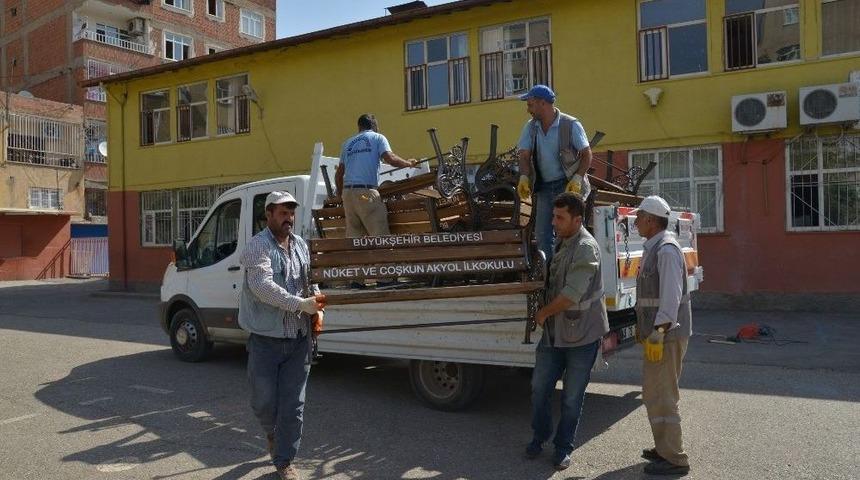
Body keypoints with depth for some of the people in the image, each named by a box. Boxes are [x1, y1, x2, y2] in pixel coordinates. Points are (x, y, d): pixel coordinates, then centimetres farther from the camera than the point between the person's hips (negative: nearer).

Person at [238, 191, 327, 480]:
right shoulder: (258, 247, -10)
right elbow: (263, 286, -23)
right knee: (263, 401, 7)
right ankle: (272, 432, 40)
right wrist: (301, 304, -28)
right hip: (266, 339, -4)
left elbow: (311, 280, 20)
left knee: (292, 405, 6)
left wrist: (317, 309, 2)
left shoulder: (301, 245, 12)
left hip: (298, 339, 5)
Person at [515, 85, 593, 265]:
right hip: (543, 187, 5)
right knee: (542, 234, 4)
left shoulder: (571, 125, -7)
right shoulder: (530, 127, 6)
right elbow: (524, 156, 1)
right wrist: (524, 178, -17)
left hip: (568, 185, -5)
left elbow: (587, 154, -5)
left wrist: (577, 179, -18)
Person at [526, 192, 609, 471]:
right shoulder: (561, 244, 9)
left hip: (581, 335, -7)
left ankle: (563, 448, 21)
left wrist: (543, 313, -11)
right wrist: (546, 316, 15)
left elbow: (572, 294, -23)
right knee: (540, 388, 11)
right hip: (554, 332, 7)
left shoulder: (586, 248, -17)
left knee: (572, 398, 5)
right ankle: (540, 436, 30)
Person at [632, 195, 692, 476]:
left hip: (666, 336, -10)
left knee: (660, 397, -4)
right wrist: (643, 327, 23)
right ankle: (664, 448, 31)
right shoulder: (653, 248, 15)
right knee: (653, 393, 18)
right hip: (656, 333, 10)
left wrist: (657, 334, -26)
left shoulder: (667, 249, -17)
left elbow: (671, 297, -24)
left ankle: (674, 460, 6)